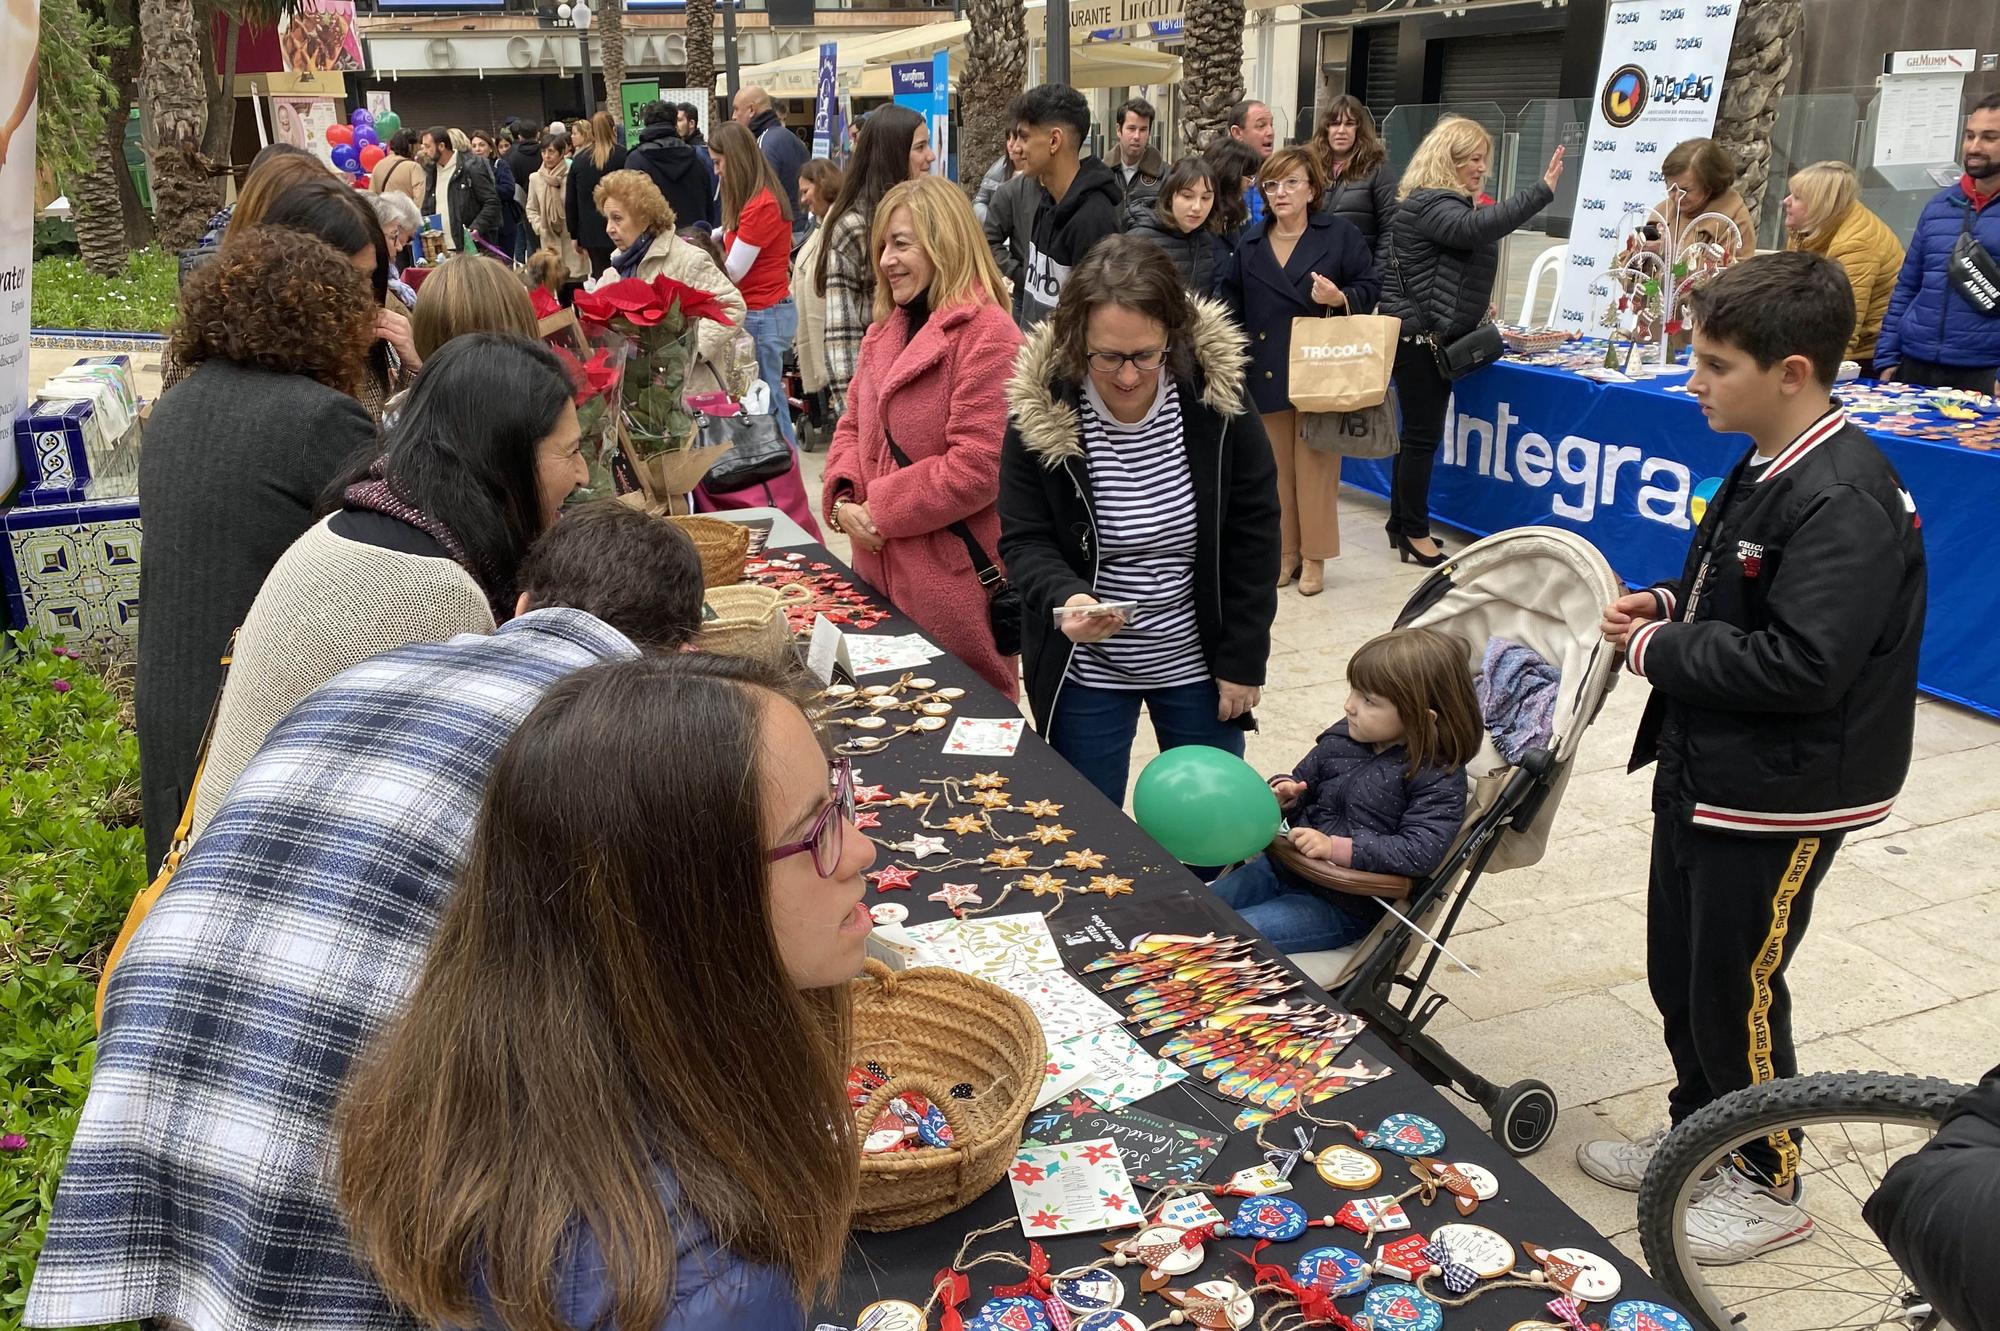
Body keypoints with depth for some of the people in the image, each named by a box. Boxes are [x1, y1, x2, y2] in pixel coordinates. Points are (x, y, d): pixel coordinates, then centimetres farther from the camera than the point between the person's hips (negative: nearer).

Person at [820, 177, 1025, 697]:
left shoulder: (986, 334, -14)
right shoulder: (886, 332, 13)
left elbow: (978, 465, -21)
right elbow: (854, 425, 18)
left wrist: (880, 510, -15)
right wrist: (844, 497, -2)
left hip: (953, 581, -8)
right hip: (880, 570, 8)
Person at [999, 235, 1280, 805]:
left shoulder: (1216, 398, -13)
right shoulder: (1040, 411, -15)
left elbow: (1253, 538, -6)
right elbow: (1024, 540, -8)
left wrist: (1243, 660, -5)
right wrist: (1064, 597, -30)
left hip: (1197, 662, 1)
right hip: (1085, 671, -1)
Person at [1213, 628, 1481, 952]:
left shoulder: (1439, 778, -16)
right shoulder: (1341, 738, 2)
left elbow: (1421, 852, -26)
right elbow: (1303, 779, 19)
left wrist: (1336, 848, -30)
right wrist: (1285, 794, -6)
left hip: (1343, 907, -7)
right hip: (1284, 867, 7)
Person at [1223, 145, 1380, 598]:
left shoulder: (1341, 234, -1)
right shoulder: (1250, 242, 9)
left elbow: (1370, 284, 1)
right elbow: (1233, 300, 9)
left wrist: (1341, 298, -19)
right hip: (1268, 372, 3)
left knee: (1315, 464, 1)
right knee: (1276, 465, 8)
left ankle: (1314, 557, 10)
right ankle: (1284, 551, 19)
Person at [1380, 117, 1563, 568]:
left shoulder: (1448, 204, 18)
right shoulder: (1429, 205, -16)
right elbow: (1477, 228, -36)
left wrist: (1477, 323, 22)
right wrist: (1543, 191, -37)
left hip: (1438, 336, 10)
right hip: (1418, 337, -10)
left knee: (1419, 431, 13)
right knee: (1423, 433, -6)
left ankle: (1401, 522, 21)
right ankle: (1415, 534, 2)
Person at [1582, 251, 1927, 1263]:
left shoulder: (1846, 500, -24)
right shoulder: (1767, 469, 6)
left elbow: (1800, 663, -30)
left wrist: (1659, 649, -18)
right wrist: (1667, 605, 0)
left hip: (1777, 798, -9)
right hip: (1703, 771, 9)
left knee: (1735, 991, 7)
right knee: (1677, 972, 20)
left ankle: (1764, 1182, 28)